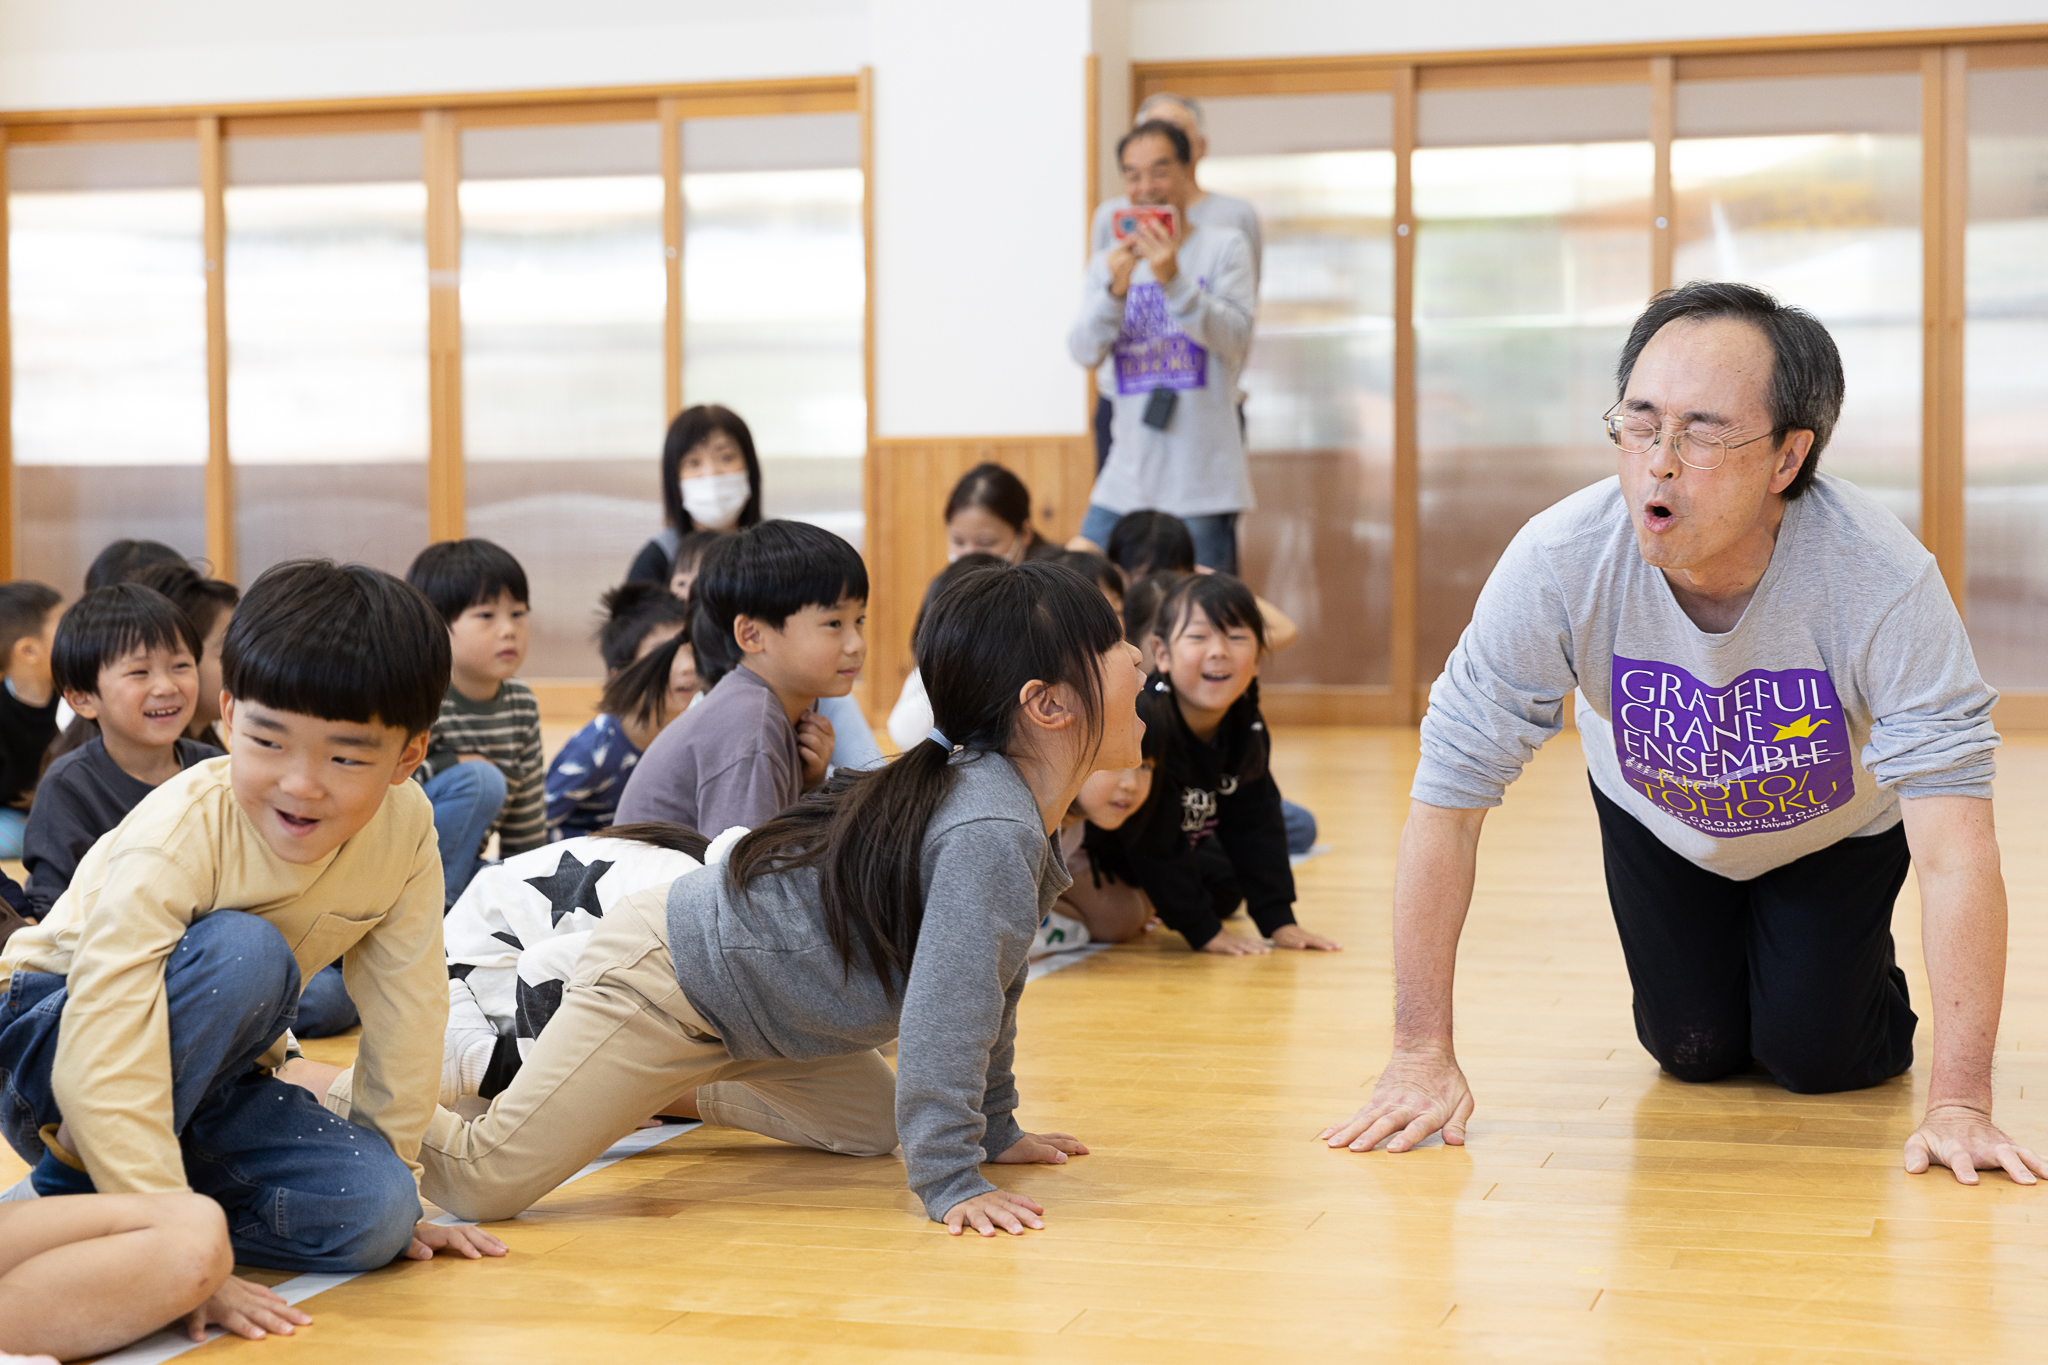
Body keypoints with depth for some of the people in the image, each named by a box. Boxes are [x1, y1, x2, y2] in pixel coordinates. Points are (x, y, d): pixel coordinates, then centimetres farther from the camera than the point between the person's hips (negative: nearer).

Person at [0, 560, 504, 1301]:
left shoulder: (406, 828, -16)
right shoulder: (175, 838, -31)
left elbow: (405, 1004, -4)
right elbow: (107, 1058, -38)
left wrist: (389, 1174, 2)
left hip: (210, 1077, 5)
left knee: (374, 1211, -21)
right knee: (245, 953, -35)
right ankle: (80, 1190, -21)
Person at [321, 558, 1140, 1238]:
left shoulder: (1012, 806, 2)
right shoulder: (990, 834, -29)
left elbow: (988, 981, 14)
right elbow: (945, 1014, -31)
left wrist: (996, 1129, 17)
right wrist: (950, 1181, -26)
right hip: (664, 983, -10)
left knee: (873, 1127, 19)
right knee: (487, 1182, -16)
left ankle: (658, 1092, 27)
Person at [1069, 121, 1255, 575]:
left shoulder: (1224, 247, 0)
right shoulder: (1109, 262, 11)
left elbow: (1235, 342, -12)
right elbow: (1084, 351, -1)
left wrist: (1174, 281, -24)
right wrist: (1114, 291, -19)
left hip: (1202, 487, -4)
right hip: (1124, 484, 4)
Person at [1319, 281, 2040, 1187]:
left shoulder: (1883, 580, -41)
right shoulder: (1556, 564, -37)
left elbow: (1954, 847, -42)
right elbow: (1447, 800, -30)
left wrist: (1959, 1103, -47)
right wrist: (1421, 1056, -28)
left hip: (1836, 828, -1)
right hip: (1658, 819, 1)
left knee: (1815, 1057, -7)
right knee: (1696, 1053, 1)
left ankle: (1865, 975, 29)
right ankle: (1721, 961, 36)